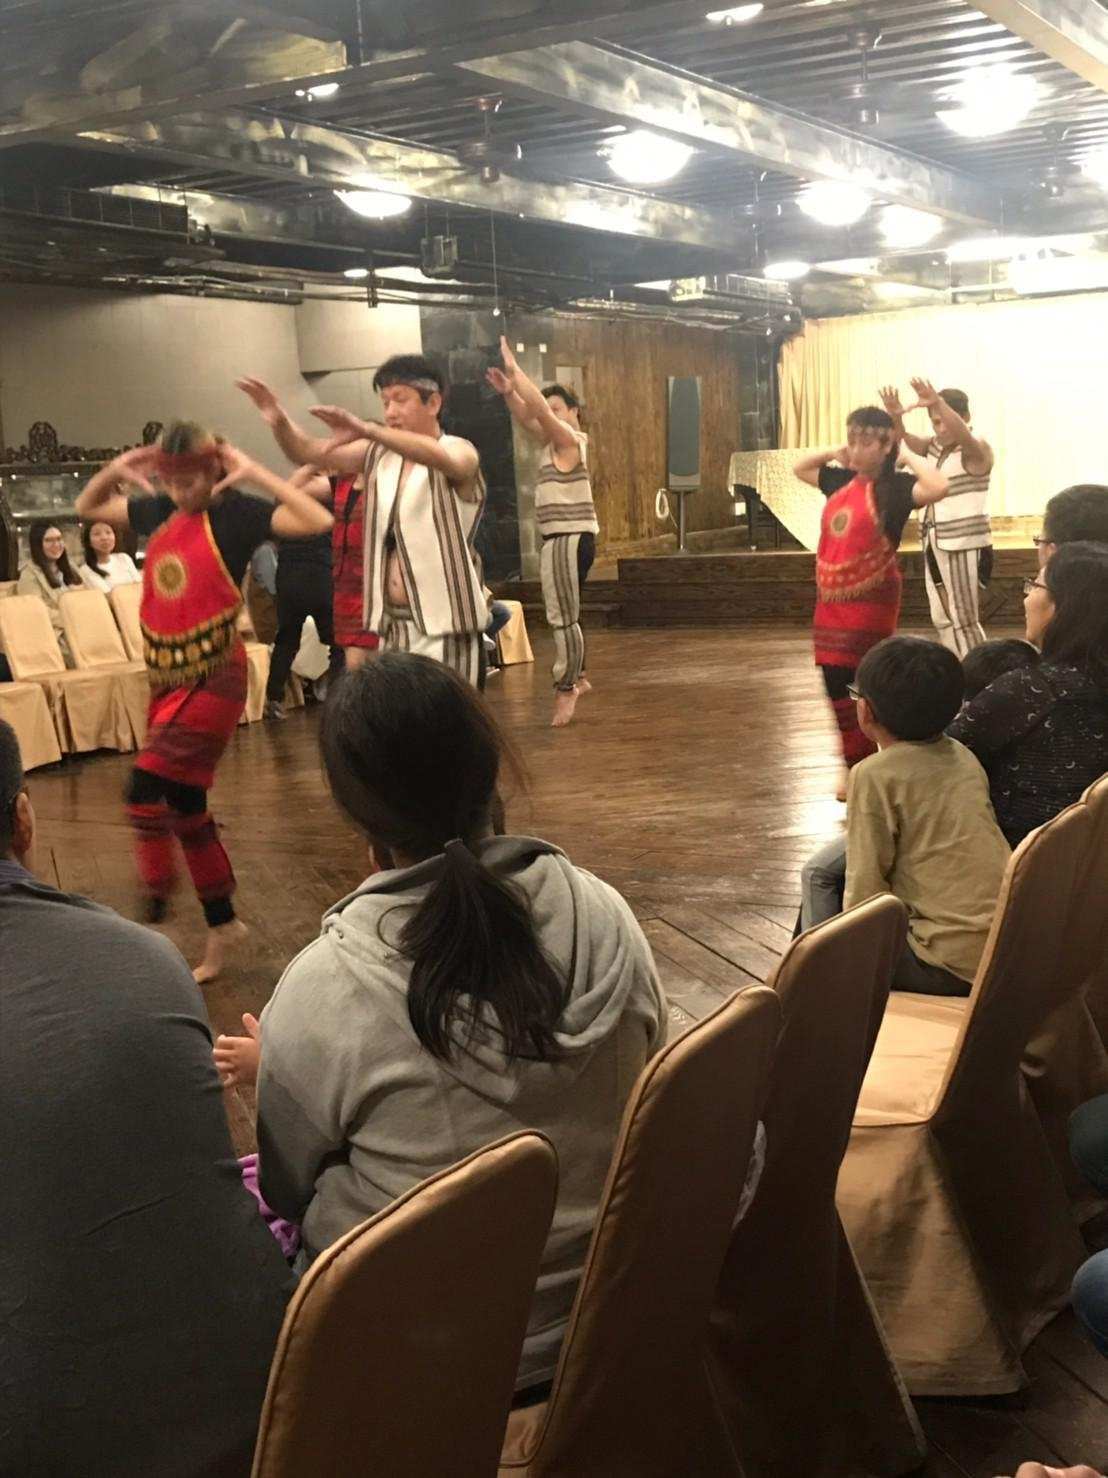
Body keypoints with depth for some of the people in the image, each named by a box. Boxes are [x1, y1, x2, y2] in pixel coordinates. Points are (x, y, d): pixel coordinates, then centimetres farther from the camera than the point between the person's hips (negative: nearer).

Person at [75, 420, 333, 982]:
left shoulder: (233, 513, -9)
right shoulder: (157, 512, 9)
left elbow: (319, 520, -22)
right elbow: (86, 508, 25)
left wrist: (255, 474, -20)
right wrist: (116, 471, 7)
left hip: (214, 676, -7)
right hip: (166, 678, 7)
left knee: (145, 787, -20)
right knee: (185, 807, 12)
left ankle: (154, 910, -7)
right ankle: (221, 923, 25)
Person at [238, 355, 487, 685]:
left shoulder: (459, 452, -6)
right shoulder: (378, 455, 11)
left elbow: (441, 458, -30)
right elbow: (306, 452, 4)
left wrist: (366, 429, -44)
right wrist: (280, 423, -20)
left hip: (444, 625, -6)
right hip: (393, 624, 6)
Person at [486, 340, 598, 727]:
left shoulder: (569, 440, -11)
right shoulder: (554, 441, 14)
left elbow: (541, 409, -21)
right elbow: (527, 417, 15)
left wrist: (514, 369, -17)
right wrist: (508, 392, -3)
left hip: (570, 538, -10)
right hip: (560, 538, 10)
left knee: (563, 617, -6)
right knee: (563, 615, 17)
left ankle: (566, 690, -1)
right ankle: (576, 678, 28)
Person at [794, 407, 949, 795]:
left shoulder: (893, 487, -11)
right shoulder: (841, 481, 9)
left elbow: (939, 487, -30)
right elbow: (800, 469, 27)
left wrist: (907, 455, -16)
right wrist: (834, 453, 11)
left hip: (871, 602, -7)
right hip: (832, 601, 7)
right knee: (837, 687, 12)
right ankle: (858, 769, 25)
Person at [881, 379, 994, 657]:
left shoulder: (977, 450, -12)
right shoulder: (934, 446, 10)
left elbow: (963, 436, -34)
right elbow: (902, 439, -5)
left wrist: (939, 403, -52)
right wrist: (895, 416, -29)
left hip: (964, 545, -8)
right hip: (934, 543, 8)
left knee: (964, 620, -5)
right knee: (942, 619, 15)